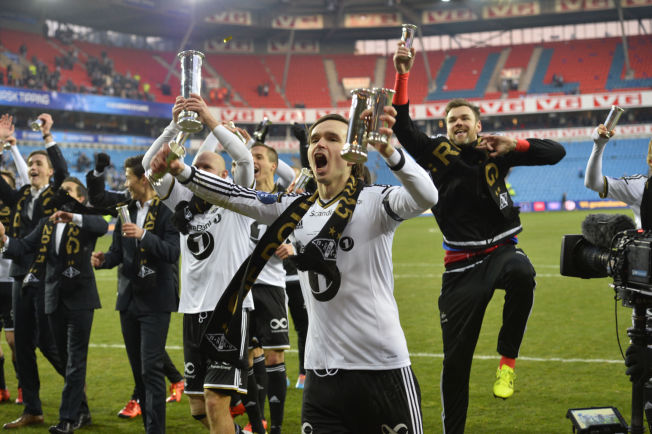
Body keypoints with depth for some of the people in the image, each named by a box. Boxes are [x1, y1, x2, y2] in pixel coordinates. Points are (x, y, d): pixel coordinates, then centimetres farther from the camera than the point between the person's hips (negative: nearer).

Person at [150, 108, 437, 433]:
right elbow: (233, 196, 5)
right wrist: (181, 171, -10)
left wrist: (388, 151, -41)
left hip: (383, 368, -4)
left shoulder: (375, 202, -6)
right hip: (321, 371, 4)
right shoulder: (297, 208, 9)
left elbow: (426, 197, -24)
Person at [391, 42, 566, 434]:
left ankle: (508, 358, -21)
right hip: (461, 265, 1)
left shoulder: (495, 154, 7)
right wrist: (402, 75, -12)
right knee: (455, 358, 1)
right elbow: (402, 126, -4)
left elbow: (556, 152, 5)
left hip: (501, 251, -1)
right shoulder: (436, 154, 7)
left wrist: (514, 145, -10)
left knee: (522, 273, -39)